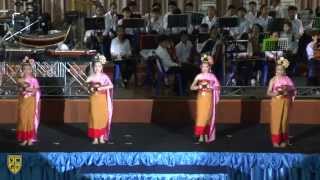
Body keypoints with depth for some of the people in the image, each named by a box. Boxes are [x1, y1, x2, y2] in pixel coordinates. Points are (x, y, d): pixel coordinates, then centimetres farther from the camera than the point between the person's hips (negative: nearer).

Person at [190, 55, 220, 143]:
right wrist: (199, 87, -13)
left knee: (208, 116, 0)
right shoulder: (199, 76, 3)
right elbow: (192, 87, 3)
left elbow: (217, 87, 1)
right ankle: (200, 135, -3)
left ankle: (206, 135, 9)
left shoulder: (212, 76, 1)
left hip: (209, 98, 0)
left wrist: (209, 86, -13)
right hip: (201, 98, 0)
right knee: (200, 115, -4)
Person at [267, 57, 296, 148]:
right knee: (276, 120, -3)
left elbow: (292, 91, 5)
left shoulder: (287, 79, 3)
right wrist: (275, 93, -22)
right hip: (276, 102, -1)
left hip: (285, 102, 1)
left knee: (284, 120, 3)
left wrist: (287, 92, -14)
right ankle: (276, 140, 4)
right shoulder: (273, 80, -1)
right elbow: (268, 93, -4)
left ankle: (284, 140, 12)